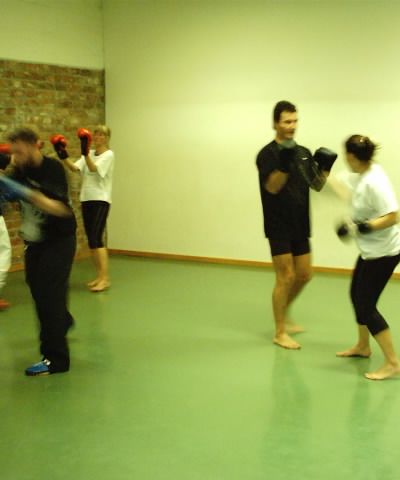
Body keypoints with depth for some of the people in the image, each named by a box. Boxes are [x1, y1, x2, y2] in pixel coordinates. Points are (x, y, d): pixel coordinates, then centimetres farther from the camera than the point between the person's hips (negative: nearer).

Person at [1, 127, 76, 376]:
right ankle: (63, 321, 49)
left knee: (50, 293, -12)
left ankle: (56, 358, -7)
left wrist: (28, 193, -45)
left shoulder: (53, 168, -22)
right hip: (35, 240, 7)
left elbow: (61, 208, -34)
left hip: (59, 239, -7)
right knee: (37, 287, 19)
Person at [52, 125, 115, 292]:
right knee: (92, 240, 9)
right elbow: (75, 167, -2)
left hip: (101, 200, -7)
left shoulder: (109, 155, -5)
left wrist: (85, 152, -35)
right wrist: (64, 156, -17)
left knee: (96, 238, -15)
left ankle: (105, 278, -14)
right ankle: (99, 276, 18)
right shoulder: (88, 155, 14)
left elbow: (94, 168, -21)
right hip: (86, 199, 7)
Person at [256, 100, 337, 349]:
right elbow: (272, 187, -21)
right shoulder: (268, 154, -10)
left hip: (300, 226, 7)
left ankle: (284, 314, 33)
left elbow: (317, 185, 11)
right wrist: (284, 164, -35)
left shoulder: (304, 153, 11)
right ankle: (280, 333, 6)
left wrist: (325, 168, -6)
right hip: (279, 226, -7)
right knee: (286, 277, -6)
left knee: (304, 275, 11)